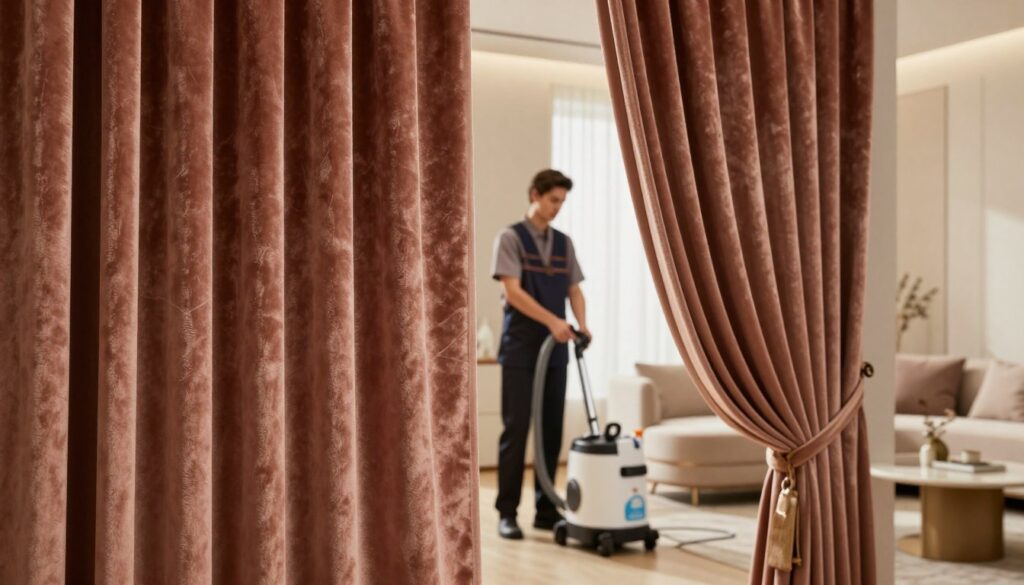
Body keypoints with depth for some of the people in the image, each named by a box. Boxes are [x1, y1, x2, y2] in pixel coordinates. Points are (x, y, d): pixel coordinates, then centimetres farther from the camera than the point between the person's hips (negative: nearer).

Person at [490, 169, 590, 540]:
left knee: (552, 432, 6)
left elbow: (574, 290, 10)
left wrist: (581, 324, -10)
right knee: (515, 431, -4)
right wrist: (553, 320, -22)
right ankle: (507, 512, 3)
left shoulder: (564, 243, 14)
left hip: (555, 350, 6)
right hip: (520, 349, -5)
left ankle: (546, 510, 15)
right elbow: (513, 292, -14)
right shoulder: (510, 237, -4)